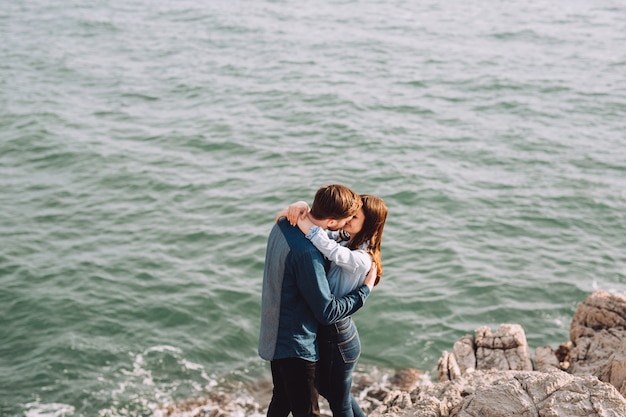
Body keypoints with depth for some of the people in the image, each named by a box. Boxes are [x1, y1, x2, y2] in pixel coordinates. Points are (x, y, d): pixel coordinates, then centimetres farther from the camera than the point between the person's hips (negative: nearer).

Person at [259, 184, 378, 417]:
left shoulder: (283, 226, -4)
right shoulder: (307, 253, -31)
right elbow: (327, 312, -24)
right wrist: (366, 289, -11)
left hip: (274, 336, 9)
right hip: (295, 346, -9)